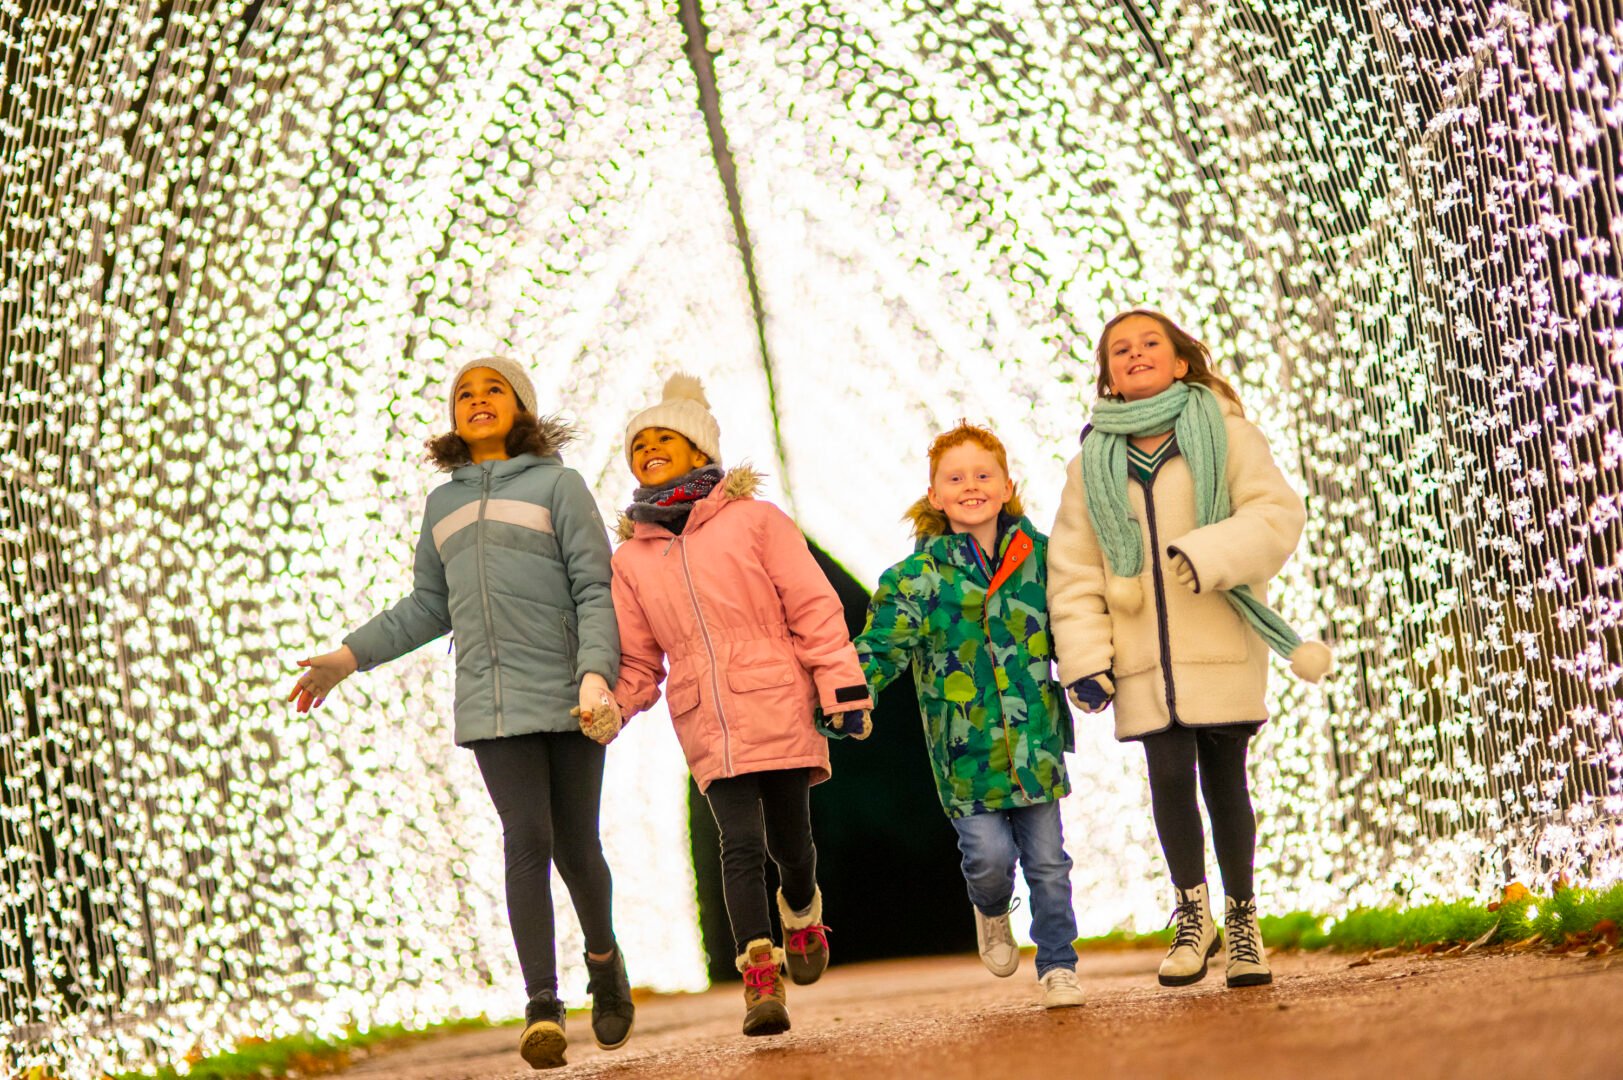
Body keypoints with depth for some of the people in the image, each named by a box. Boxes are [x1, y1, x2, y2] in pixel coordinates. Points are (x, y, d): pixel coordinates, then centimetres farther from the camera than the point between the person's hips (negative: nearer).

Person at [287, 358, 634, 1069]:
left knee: (575, 845, 2)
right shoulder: (444, 504, 18)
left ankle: (603, 957, 30)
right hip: (492, 703, 2)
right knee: (527, 838, -12)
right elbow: (430, 607, 23)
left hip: (567, 696, -2)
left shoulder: (557, 485, 5)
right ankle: (542, 1008, -11)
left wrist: (596, 673, -17)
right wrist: (350, 656, 13)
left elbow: (595, 590, -2)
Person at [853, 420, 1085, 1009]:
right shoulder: (917, 576, -5)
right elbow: (878, 650, -9)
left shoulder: (1040, 556, 3)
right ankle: (991, 912, 28)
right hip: (965, 750, -2)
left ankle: (1058, 966, 23)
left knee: (1047, 861, 5)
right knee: (990, 855, -8)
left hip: (1035, 738, 2)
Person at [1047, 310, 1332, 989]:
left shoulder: (1223, 430, 5)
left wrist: (1210, 553, -22)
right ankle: (1192, 914, 12)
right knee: (1170, 775, -5)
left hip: (1221, 645, -1)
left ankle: (1242, 920, 17)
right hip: (1143, 655, 1)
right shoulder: (1092, 462, 11)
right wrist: (1083, 657, -2)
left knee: (1224, 778, 3)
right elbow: (1074, 571, 8)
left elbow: (1277, 512, -6)